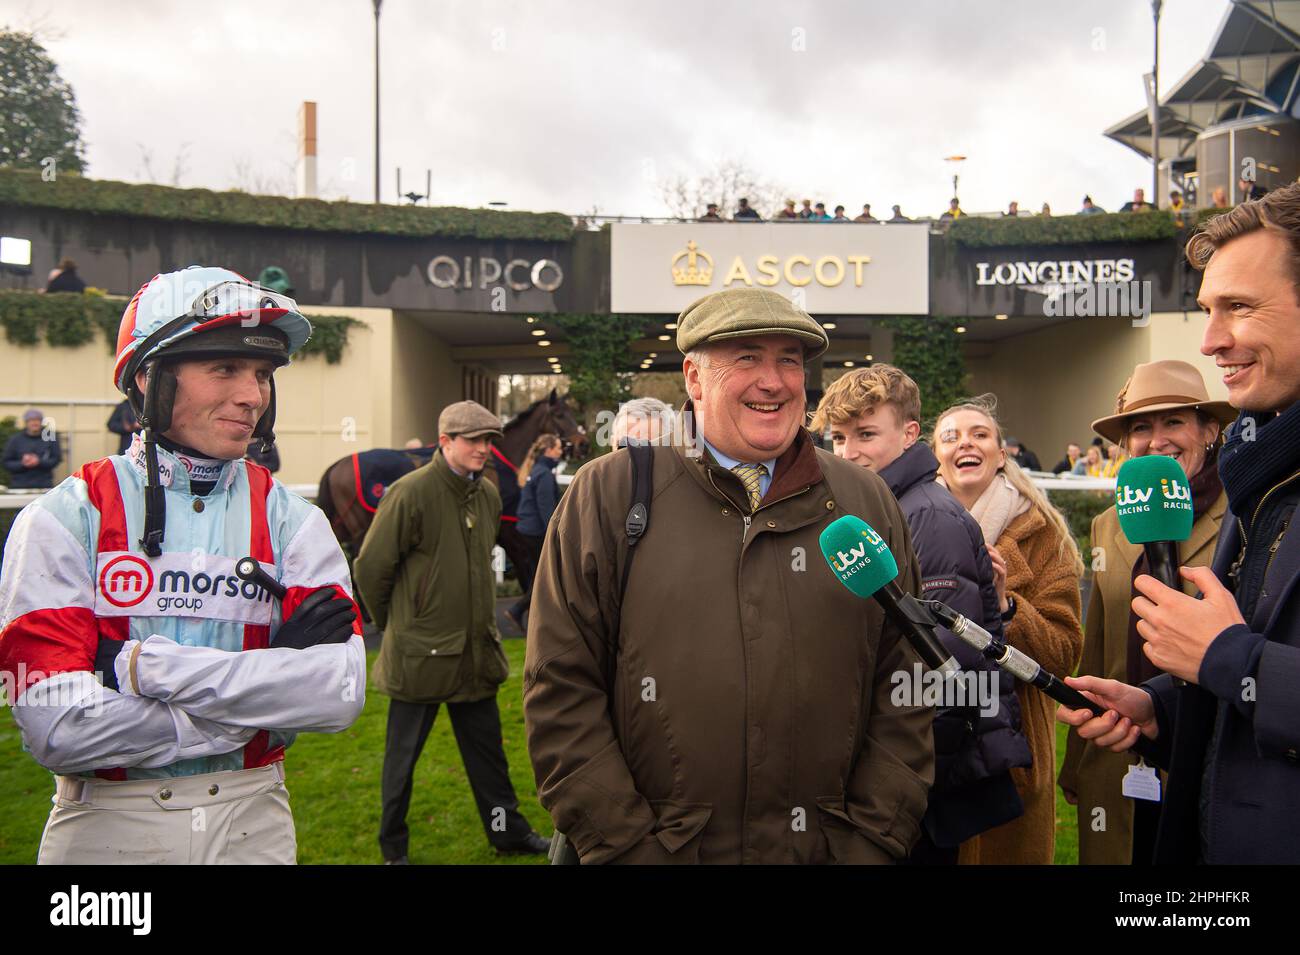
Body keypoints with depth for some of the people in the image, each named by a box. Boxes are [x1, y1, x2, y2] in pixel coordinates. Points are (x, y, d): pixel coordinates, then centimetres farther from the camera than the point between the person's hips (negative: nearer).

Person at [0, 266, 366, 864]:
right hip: (105, 826, -1)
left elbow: (339, 692, -17)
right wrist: (269, 679, -19)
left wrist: (146, 665, -21)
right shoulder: (65, 520, -8)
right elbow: (56, 727, -18)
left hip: (252, 822, 2)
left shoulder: (292, 522, -4)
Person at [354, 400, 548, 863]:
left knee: (487, 747, 17)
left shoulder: (489, 495, 4)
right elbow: (370, 568, -11)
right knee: (403, 755, 11)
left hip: (477, 651, 6)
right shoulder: (410, 493, -17)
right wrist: (394, 624, 0)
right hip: (419, 653, -6)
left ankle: (507, 830, 32)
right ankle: (393, 849, 29)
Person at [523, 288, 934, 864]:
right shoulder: (605, 496, -6)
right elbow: (562, 690, -7)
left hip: (829, 850, 2)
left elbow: (904, 691, 3)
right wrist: (626, 846, -10)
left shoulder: (867, 501, 2)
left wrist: (873, 841, -4)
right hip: (662, 847, -1)